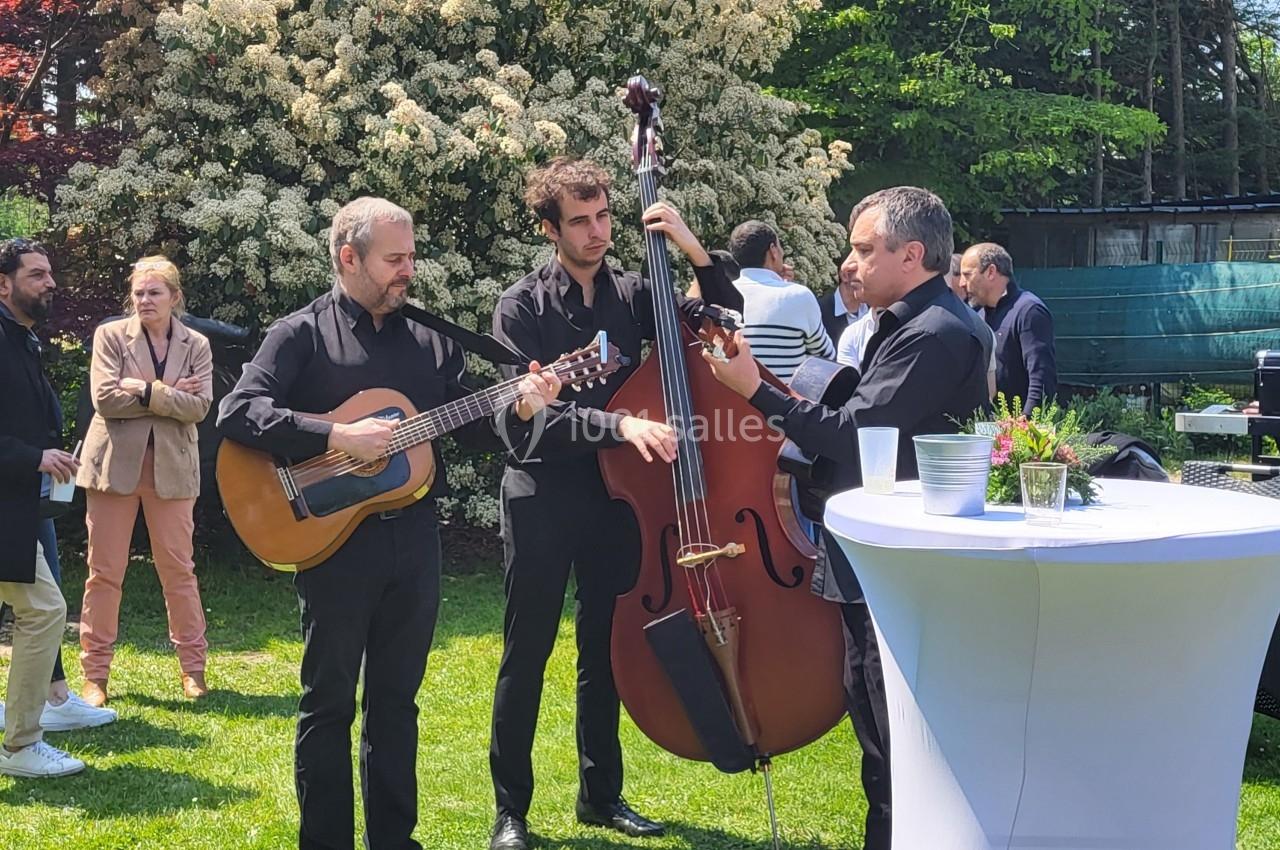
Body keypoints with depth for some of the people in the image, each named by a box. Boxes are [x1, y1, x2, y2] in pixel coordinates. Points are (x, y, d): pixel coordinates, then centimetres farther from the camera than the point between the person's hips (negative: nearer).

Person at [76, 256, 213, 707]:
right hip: (115, 463, 0)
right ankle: (95, 674, 11)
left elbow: (199, 405, -8)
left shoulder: (196, 345, 5)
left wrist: (144, 391, -17)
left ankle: (193, 667, 16)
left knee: (178, 569, 6)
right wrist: (168, 396, -12)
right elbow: (105, 398, -11)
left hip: (171, 468, 1)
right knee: (104, 571, 3)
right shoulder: (110, 335, 1)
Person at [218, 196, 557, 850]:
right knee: (329, 701, 4)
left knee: (396, 699, 13)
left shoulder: (429, 339, 11)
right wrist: (336, 436, -23)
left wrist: (517, 404, -9)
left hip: (414, 536, 5)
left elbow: (470, 420, 12)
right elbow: (236, 412, -15)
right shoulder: (302, 334, -4)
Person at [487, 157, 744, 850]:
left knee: (605, 648, 13)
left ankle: (600, 794, 26)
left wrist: (693, 249, -7)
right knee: (527, 651, 0)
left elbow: (725, 318, 6)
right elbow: (527, 416, -17)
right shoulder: (523, 306, -7)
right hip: (542, 492, -4)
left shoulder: (632, 294, 6)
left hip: (616, 490, 4)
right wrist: (620, 423, -29)